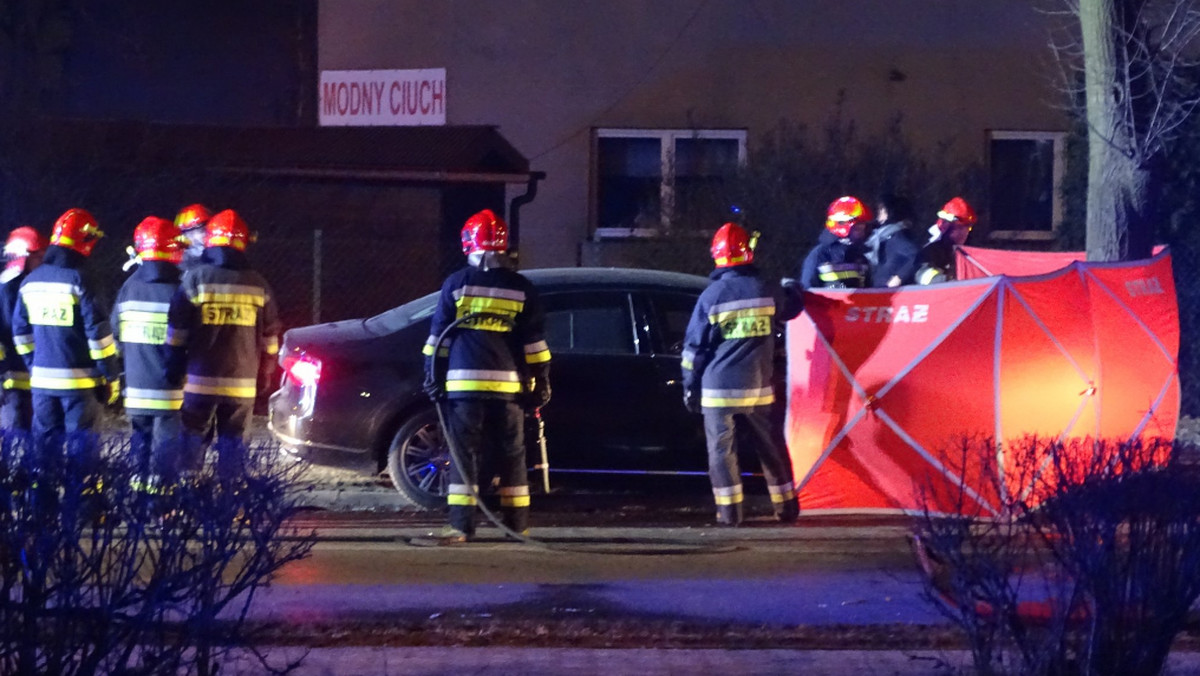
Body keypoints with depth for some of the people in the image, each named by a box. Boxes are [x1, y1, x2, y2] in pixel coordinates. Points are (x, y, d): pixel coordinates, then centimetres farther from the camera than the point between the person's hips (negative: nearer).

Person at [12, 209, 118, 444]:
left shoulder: (31, 281, 6)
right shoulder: (78, 281, -14)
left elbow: (21, 331, 13)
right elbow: (99, 333, -14)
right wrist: (111, 376, -6)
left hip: (42, 379, 5)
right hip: (79, 380, -5)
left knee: (45, 443, 11)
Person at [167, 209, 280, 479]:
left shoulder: (194, 279, -6)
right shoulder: (258, 285, 3)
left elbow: (176, 332, -4)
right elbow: (270, 338, 9)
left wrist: (174, 369, 4)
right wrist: (264, 375, 18)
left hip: (201, 379, -2)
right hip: (242, 383, 2)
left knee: (193, 437, 7)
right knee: (232, 441, 8)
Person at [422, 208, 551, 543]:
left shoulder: (456, 284, 2)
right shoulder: (521, 289, 6)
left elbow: (438, 336, 3)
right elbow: (535, 342, 5)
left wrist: (433, 377, 9)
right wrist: (541, 382, 10)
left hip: (463, 382, -1)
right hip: (508, 384, 1)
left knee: (464, 454, 0)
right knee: (511, 456, 8)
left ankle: (461, 525, -7)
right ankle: (517, 525, 9)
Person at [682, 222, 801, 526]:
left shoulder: (711, 296, -6)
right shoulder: (766, 291, 0)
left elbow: (694, 346, -4)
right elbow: (789, 311, 24)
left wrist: (690, 386, 5)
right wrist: (793, 291, 46)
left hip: (718, 390, -3)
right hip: (758, 388, 3)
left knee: (721, 450, 2)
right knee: (771, 447, 13)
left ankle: (729, 510, -3)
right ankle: (786, 506, 18)